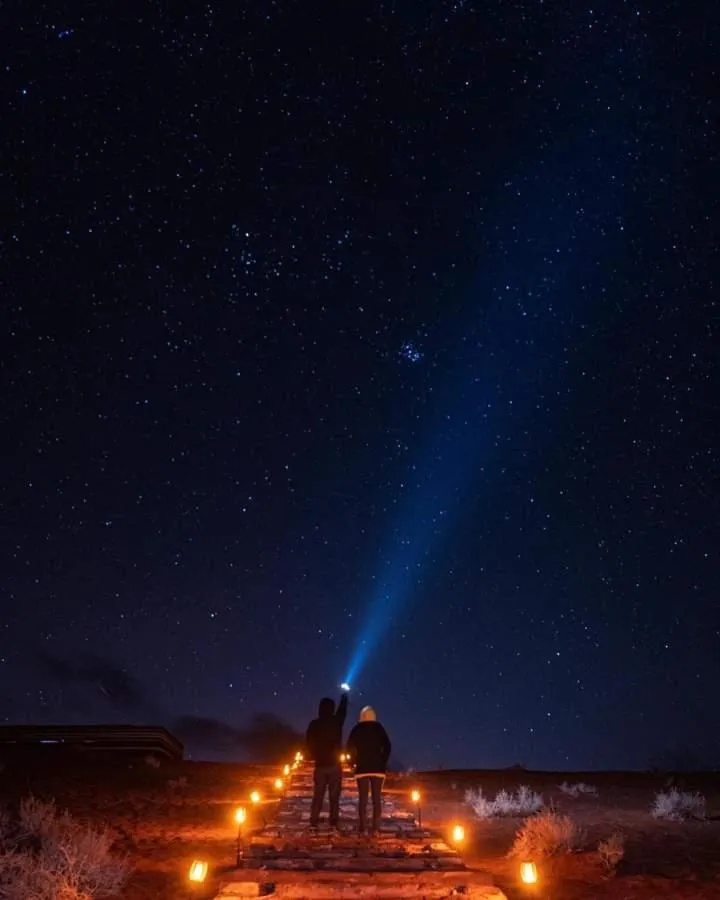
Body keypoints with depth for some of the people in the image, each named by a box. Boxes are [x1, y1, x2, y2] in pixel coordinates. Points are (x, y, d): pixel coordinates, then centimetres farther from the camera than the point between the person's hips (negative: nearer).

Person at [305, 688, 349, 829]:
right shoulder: (337, 722, -6)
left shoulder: (314, 725, -5)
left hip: (320, 765, 1)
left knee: (318, 796, 8)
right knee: (334, 796, 4)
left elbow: (309, 744, 4)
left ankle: (314, 822, 2)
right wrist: (345, 696, 35)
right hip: (335, 765, -1)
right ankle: (333, 822, -2)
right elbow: (342, 709, 16)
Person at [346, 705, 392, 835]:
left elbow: (350, 747, -4)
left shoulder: (357, 729, 2)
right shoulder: (378, 728, 2)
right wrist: (383, 761, 3)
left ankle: (362, 828, -2)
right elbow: (387, 746, -4)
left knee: (363, 798, 3)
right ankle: (376, 828, -2)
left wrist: (356, 761, 6)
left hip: (362, 767, 0)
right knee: (377, 798, 3)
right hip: (377, 767, 0)